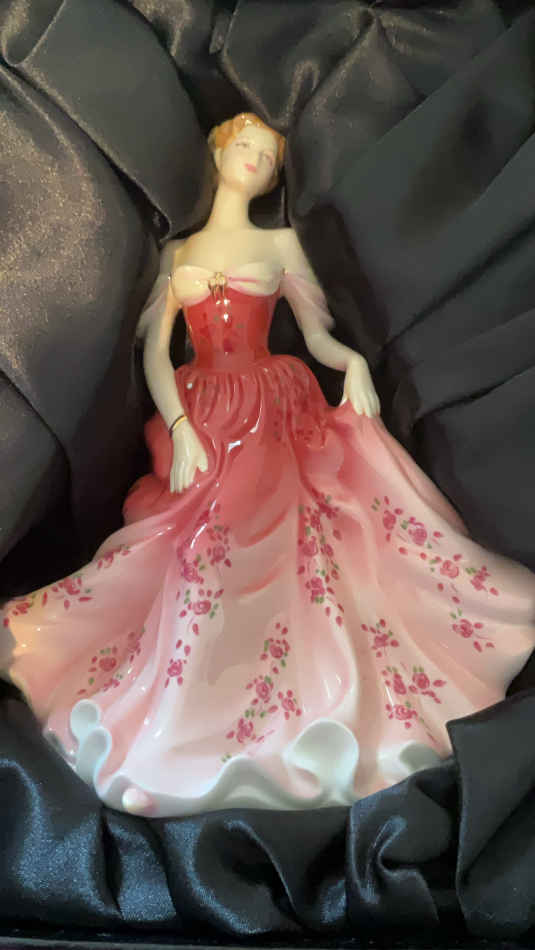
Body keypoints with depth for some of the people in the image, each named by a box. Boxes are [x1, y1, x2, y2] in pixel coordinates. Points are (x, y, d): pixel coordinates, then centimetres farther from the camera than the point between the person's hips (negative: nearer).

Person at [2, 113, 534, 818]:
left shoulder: (280, 243, 17)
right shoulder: (178, 252, 20)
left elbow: (317, 336, 12)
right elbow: (154, 350, 8)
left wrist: (354, 361, -12)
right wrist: (180, 428, -9)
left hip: (276, 414, -1)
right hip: (202, 417, 1)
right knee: (205, 547, -19)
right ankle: (176, 721, -11)